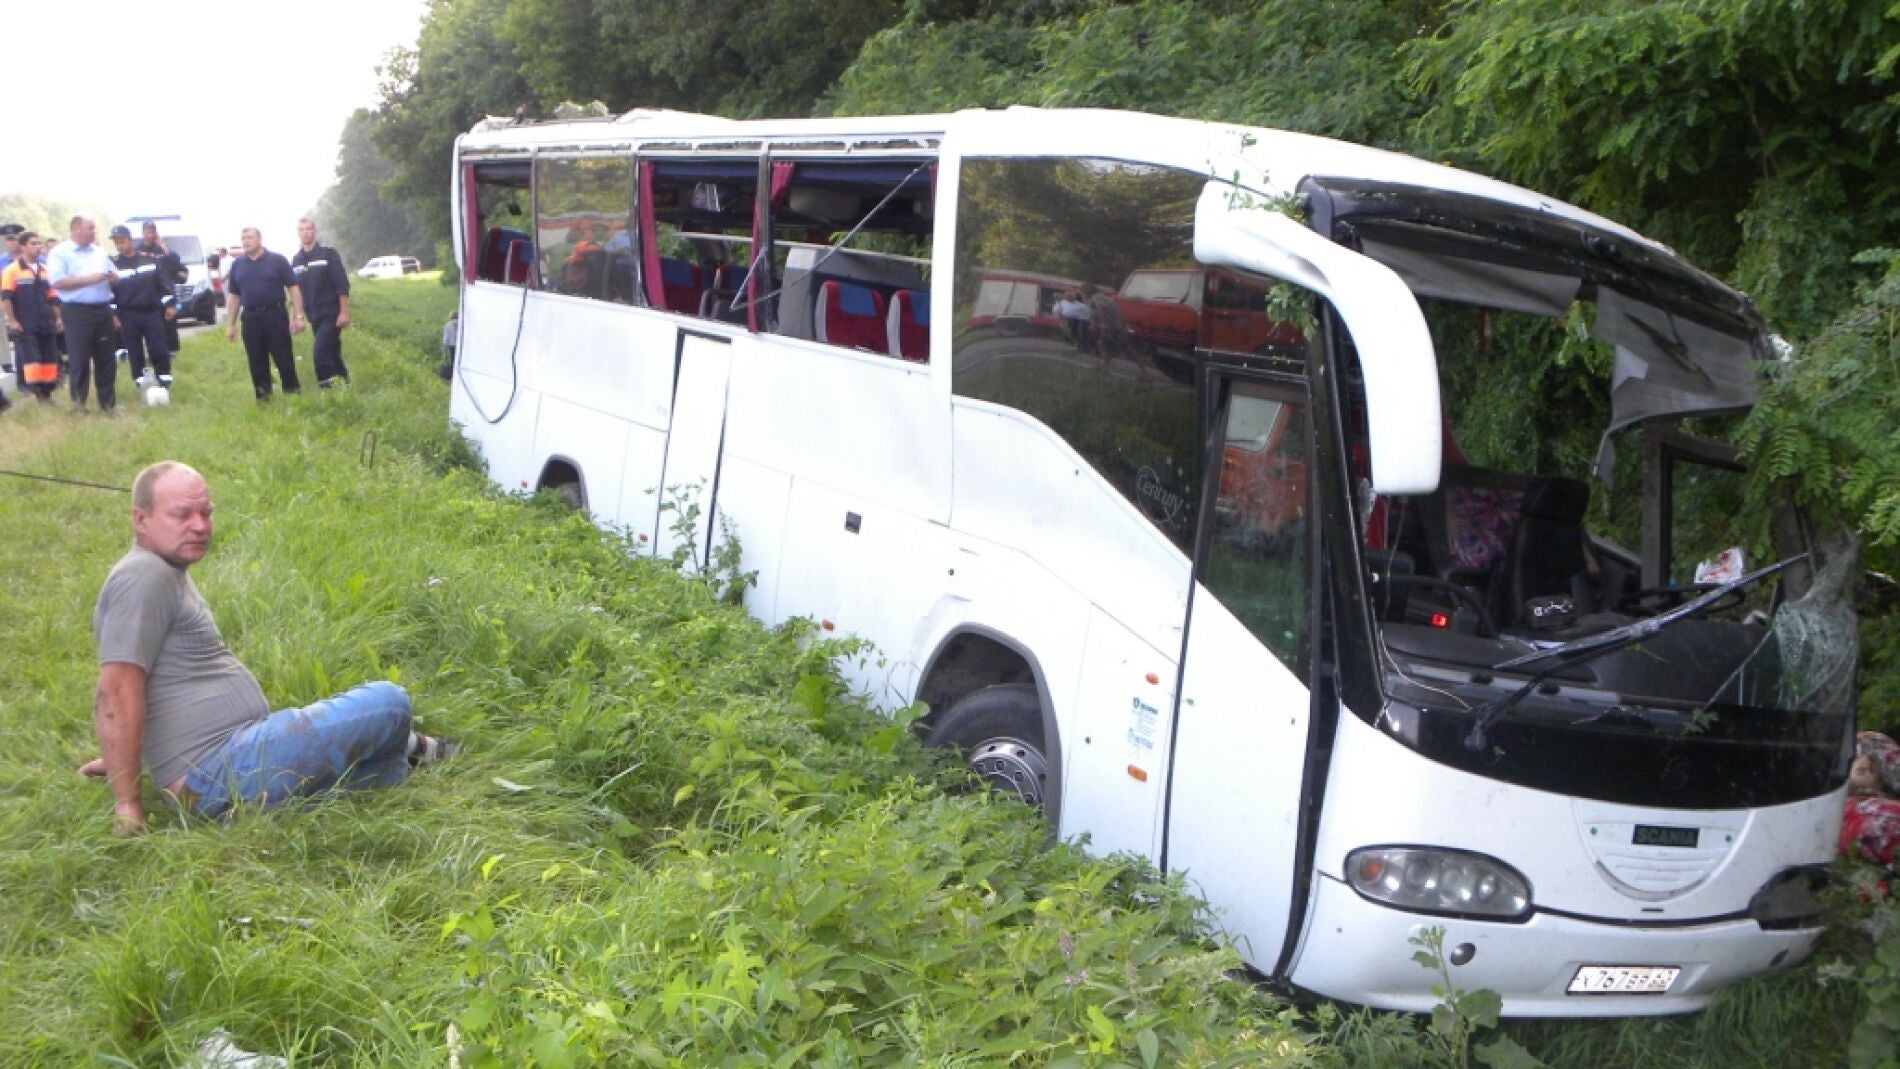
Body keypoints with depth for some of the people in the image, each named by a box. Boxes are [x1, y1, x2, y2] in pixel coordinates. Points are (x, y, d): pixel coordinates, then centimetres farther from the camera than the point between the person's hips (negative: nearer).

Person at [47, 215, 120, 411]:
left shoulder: (99, 252, 15)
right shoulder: (59, 253, -3)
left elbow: (115, 277, 21)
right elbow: (57, 282, -14)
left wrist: (112, 277, -4)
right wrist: (89, 279, -17)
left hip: (103, 310, 5)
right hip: (77, 312, -5)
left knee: (106, 358, 7)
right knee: (79, 360, -4)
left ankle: (108, 402, 14)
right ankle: (78, 403, 3)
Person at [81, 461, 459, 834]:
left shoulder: (167, 574, 18)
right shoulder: (144, 578, -15)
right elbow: (116, 696, -22)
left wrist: (120, 759, 36)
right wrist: (128, 805, -22)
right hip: (225, 773, -11)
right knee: (387, 703, -5)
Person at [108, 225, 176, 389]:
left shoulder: (150, 259, 5)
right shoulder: (113, 264, 1)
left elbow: (163, 283, 7)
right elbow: (109, 291, 0)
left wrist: (169, 305, 2)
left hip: (152, 312, 0)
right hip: (128, 316, 0)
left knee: (159, 349, -3)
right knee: (135, 352, 4)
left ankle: (165, 382, 8)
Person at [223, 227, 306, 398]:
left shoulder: (277, 261, 0)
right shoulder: (237, 264, 11)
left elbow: (293, 288, -3)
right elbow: (233, 296, 14)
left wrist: (298, 316, -11)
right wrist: (230, 325, 10)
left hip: (275, 315, -3)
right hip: (250, 318, 4)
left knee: (284, 358, -3)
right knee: (257, 363, 7)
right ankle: (262, 399, 14)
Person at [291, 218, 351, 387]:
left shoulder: (328, 254, -5)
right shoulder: (295, 260, 11)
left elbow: (342, 285, -9)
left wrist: (344, 312, -15)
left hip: (331, 314, -6)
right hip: (314, 317, 6)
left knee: (319, 353, -17)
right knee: (332, 355, 10)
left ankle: (327, 389, -14)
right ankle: (344, 385, 20)